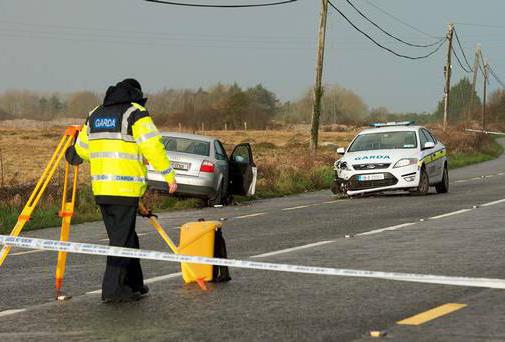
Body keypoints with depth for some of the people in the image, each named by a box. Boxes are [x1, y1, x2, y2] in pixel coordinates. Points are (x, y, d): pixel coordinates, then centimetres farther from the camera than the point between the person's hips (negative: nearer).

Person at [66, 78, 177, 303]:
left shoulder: (95, 115, 17)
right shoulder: (135, 113, -3)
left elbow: (80, 150, 22)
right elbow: (152, 147, -12)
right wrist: (169, 175, -7)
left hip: (100, 187, 7)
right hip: (126, 187, -7)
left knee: (124, 236, 16)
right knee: (122, 239, -3)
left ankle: (134, 285, 22)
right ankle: (113, 289, -6)